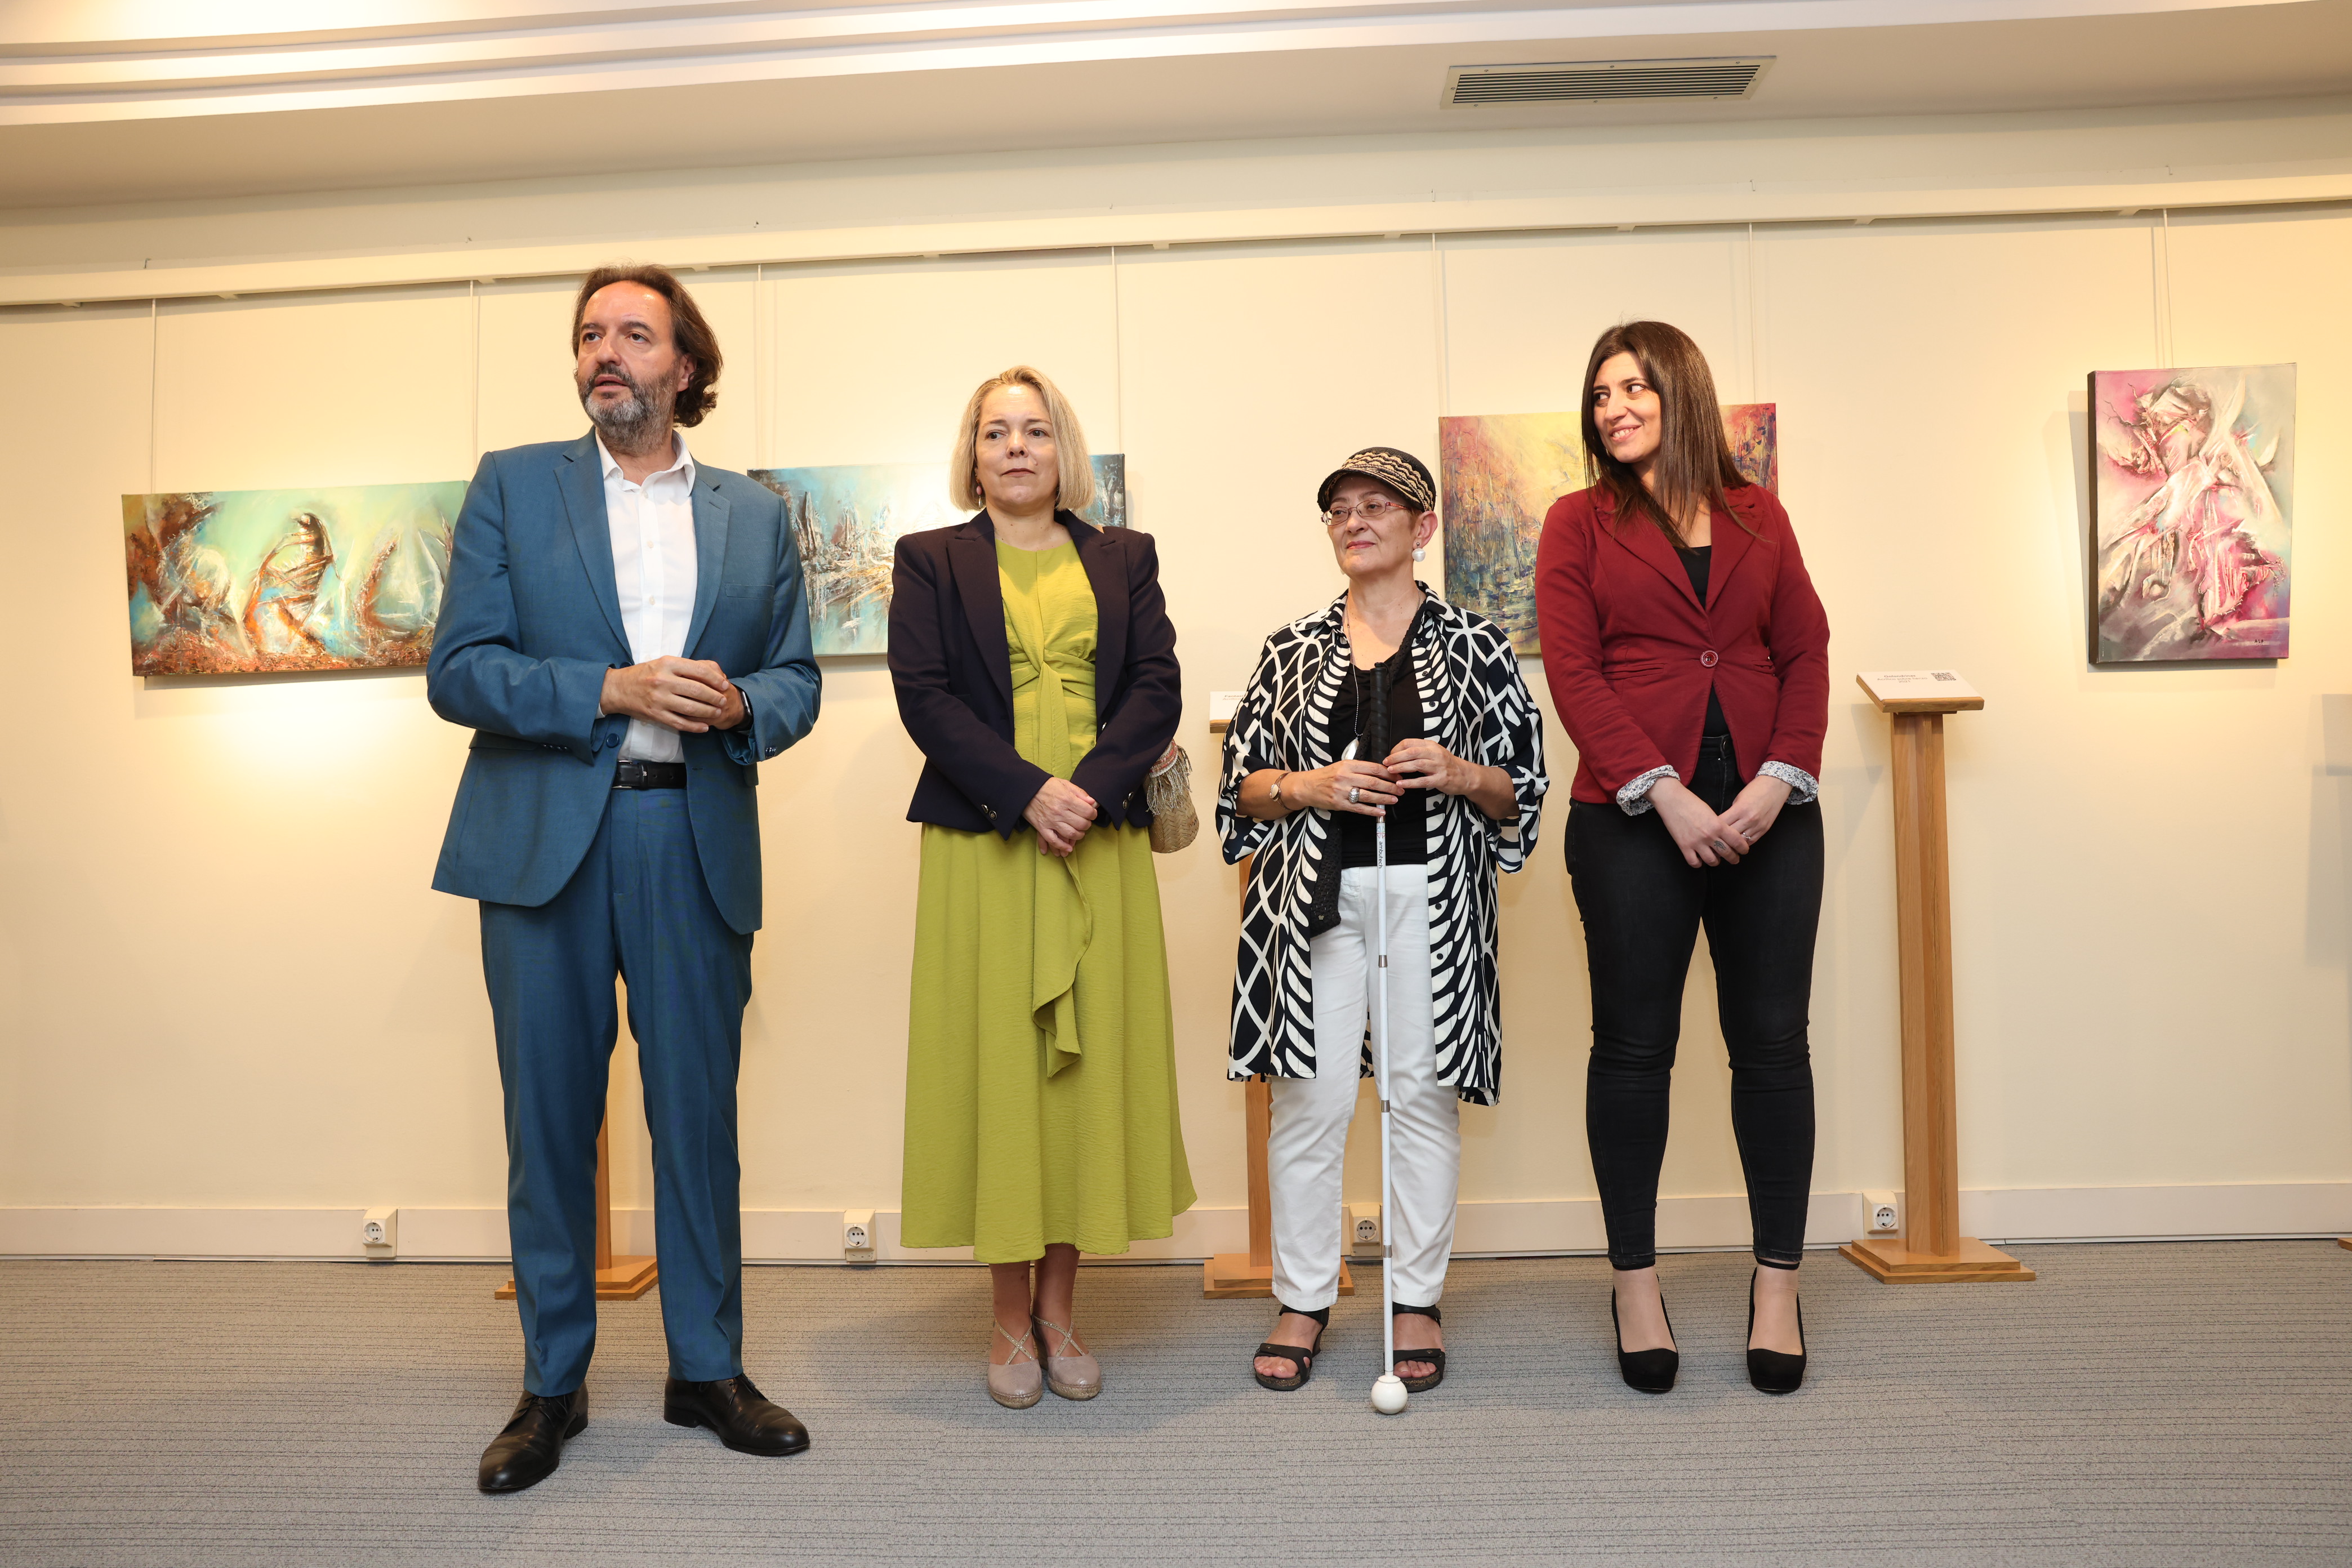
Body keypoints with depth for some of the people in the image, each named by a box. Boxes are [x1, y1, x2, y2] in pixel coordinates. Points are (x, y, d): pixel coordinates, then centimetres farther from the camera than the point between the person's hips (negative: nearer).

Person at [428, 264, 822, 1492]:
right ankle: (552, 1386, 22)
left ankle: (708, 1370, 22)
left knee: (699, 1113, 7)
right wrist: (611, 691, -15)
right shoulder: (511, 486, 7)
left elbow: (797, 679, 11)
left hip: (696, 844, 1)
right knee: (549, 1116, 6)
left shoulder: (755, 514, 12)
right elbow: (458, 671, -1)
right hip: (543, 839, -1)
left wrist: (740, 705, -12)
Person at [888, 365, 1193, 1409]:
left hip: (1101, 848, 2)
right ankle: (1011, 1318, 14)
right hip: (983, 848, -1)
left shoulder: (1123, 560, 14)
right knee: (997, 1065, 1)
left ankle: (1060, 1309, 16)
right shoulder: (930, 562, 10)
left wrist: (1091, 787, -14)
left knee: (1092, 1064, 3)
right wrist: (1029, 791, -15)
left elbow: (1156, 688, 3)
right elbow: (924, 696, -3)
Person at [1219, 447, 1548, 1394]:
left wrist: (1459, 774, -13)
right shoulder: (1292, 650, 11)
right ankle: (1302, 1300, 15)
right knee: (1310, 1098, 1)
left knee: (1424, 1095, 3)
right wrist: (1312, 786, -9)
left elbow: (1522, 789, 7)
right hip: (1316, 893, 1)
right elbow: (1241, 783, 9)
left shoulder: (1473, 647, 7)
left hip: (1430, 894, -1)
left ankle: (1418, 1300, 18)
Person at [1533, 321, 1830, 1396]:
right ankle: (1635, 1285, 17)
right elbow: (1574, 673, -4)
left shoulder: (1757, 516, 14)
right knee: (1634, 1045, 3)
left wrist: (1778, 782, -7)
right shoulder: (1579, 523, 6)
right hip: (1634, 814, -2)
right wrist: (1667, 794, -13)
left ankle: (1778, 1283, 19)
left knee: (1772, 1041, 5)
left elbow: (1806, 652, 8)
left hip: (1767, 810, 2)